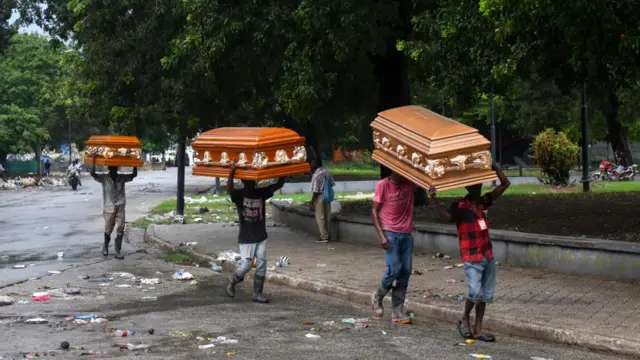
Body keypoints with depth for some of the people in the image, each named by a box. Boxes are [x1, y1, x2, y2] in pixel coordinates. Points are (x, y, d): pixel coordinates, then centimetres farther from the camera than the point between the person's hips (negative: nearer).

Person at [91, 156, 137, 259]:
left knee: (120, 229, -6)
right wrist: (94, 160, -27)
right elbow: (93, 174, -20)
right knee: (108, 229, 9)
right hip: (108, 207, -2)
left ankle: (118, 251, -4)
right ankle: (105, 246, 36)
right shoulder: (104, 178, -6)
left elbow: (134, 174, 1)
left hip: (120, 207, 2)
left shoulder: (122, 177, 3)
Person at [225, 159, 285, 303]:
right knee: (246, 264, -4)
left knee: (261, 264, 3)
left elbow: (278, 185, 2)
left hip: (261, 236, 5)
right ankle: (232, 282, 23)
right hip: (246, 237, -5)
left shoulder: (261, 193, 5)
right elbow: (229, 189, -31)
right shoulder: (239, 195, -9)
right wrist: (232, 171, -43)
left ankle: (257, 293, 11)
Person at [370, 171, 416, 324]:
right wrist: (381, 235, -13)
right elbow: (374, 211, -5)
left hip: (406, 234, 4)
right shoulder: (383, 185, -6)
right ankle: (377, 297, 14)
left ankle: (397, 311, 7)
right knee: (394, 269, -12)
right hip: (390, 233, -4)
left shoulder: (410, 184, 4)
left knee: (405, 271, 1)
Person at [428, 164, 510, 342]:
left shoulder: (484, 202, 6)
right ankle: (465, 320, 13)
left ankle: (478, 330, 18)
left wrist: (493, 167, 1)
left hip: (488, 256, 6)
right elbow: (445, 218, -30)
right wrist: (434, 200, -44)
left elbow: (505, 184, 11)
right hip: (472, 258, -6)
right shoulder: (459, 206, -10)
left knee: (486, 294, 8)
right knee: (475, 293, -14)